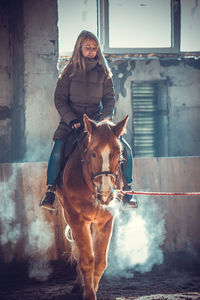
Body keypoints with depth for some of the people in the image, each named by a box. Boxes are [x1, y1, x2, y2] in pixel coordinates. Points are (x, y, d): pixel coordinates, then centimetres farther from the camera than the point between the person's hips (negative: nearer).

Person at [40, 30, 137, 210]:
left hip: (97, 120, 2)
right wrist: (72, 120, -14)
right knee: (58, 149, -27)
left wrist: (104, 120, -14)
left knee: (124, 149, -15)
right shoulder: (70, 71, 3)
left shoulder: (103, 72, 7)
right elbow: (59, 99, 1)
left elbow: (110, 100, 6)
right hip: (72, 120, -1)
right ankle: (50, 191, -13)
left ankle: (126, 188, 2)